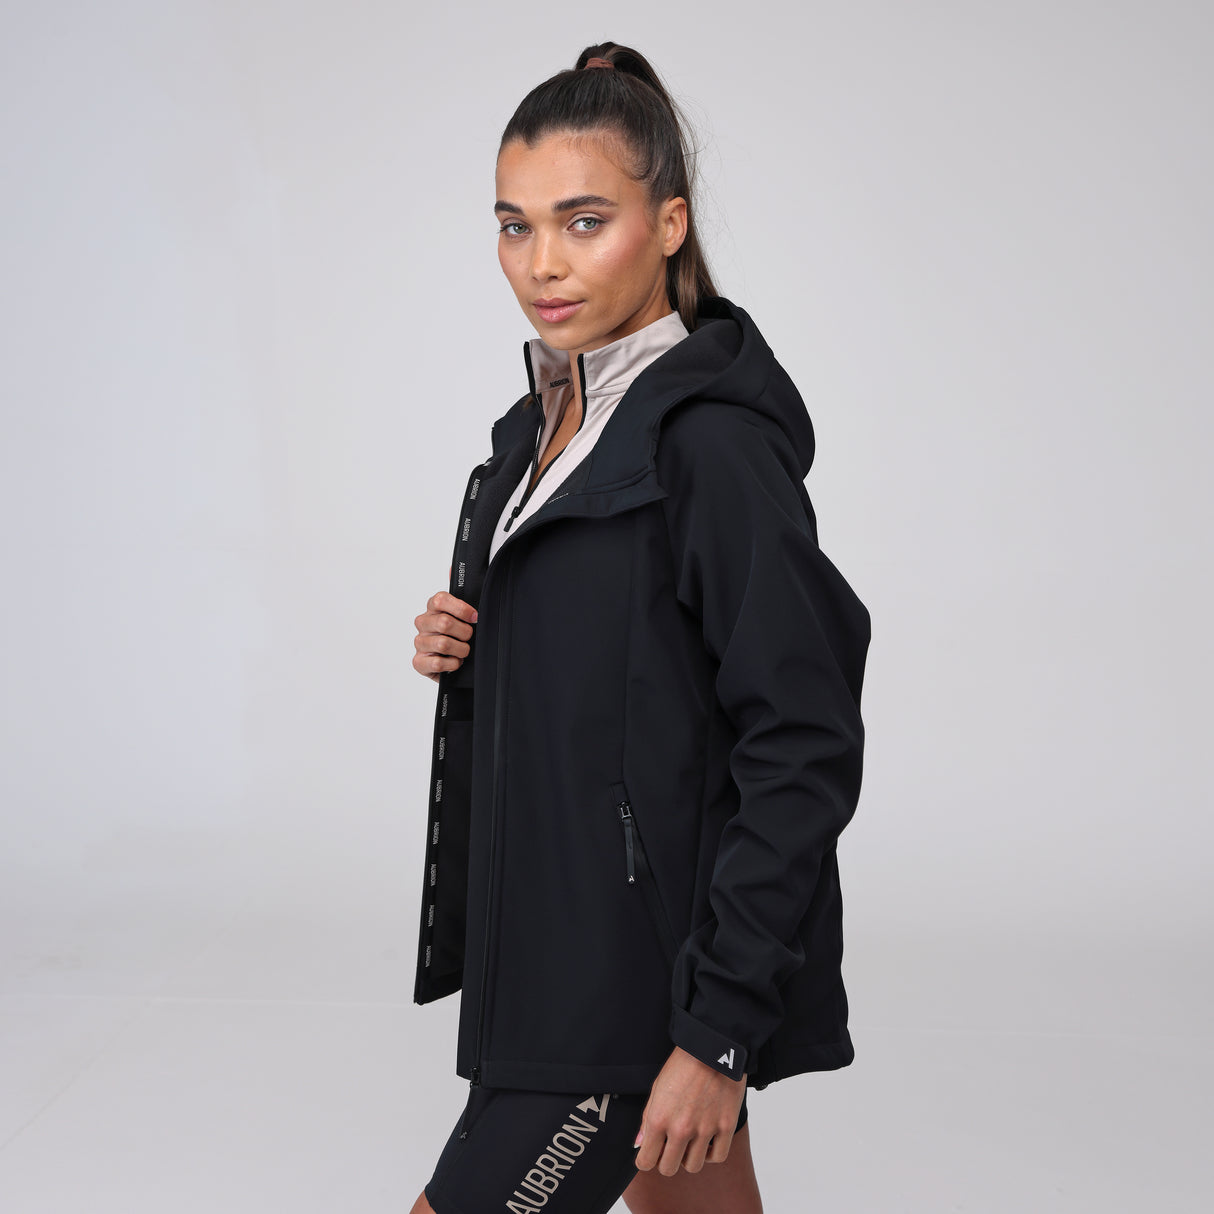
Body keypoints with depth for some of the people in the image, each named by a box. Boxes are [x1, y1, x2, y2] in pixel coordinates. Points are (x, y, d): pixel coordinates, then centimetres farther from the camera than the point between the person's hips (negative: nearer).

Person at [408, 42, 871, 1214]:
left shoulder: (714, 440, -19)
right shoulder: (548, 419, 8)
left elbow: (806, 751, -21)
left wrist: (720, 1034, -21)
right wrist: (462, 653, -2)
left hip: (645, 973, -8)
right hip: (558, 940, 8)